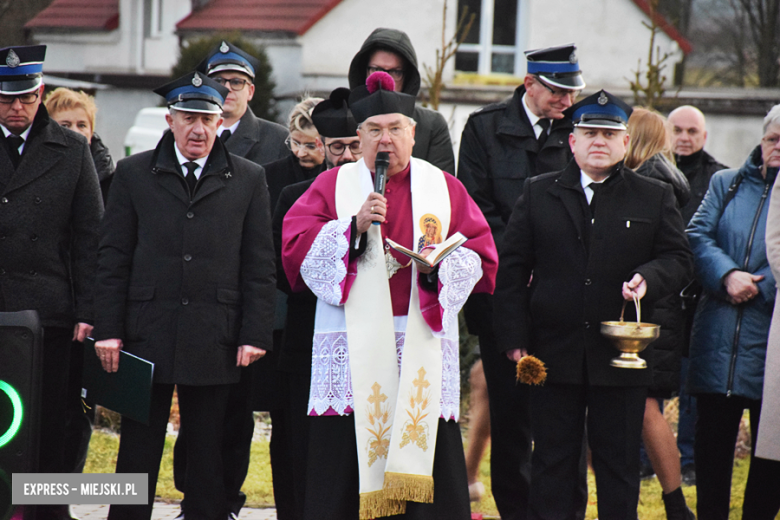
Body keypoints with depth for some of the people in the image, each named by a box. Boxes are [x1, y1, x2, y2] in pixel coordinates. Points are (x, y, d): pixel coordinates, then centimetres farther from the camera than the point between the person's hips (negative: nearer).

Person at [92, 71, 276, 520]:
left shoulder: (249, 179, 7)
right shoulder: (133, 174, 7)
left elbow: (260, 266, 5)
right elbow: (113, 259, 5)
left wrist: (255, 335, -3)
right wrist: (108, 331, -3)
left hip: (216, 343, 0)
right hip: (147, 336, 0)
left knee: (209, 456, 5)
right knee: (138, 452, 3)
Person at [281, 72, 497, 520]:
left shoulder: (445, 188, 13)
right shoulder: (333, 185, 11)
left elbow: (482, 256, 8)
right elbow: (295, 247, 0)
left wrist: (440, 264, -12)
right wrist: (354, 226, -12)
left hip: (423, 342, 1)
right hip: (355, 343, -1)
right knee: (345, 455, -5)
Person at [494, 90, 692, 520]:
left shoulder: (655, 198, 7)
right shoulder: (538, 193, 7)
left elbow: (677, 258, 7)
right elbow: (512, 268, 5)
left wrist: (648, 278, -16)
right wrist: (514, 337, -3)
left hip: (621, 358, 0)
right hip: (554, 352, 0)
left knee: (619, 464, 5)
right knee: (553, 460, 6)